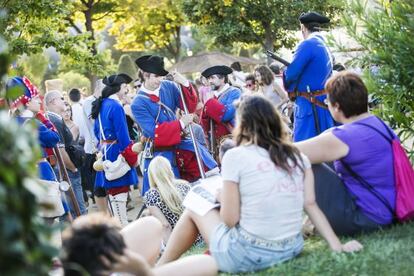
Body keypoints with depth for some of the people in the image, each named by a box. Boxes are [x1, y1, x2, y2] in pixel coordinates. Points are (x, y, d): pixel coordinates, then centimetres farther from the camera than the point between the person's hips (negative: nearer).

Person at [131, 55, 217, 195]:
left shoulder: (168, 87, -1)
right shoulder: (138, 104, -14)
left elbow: (190, 107, -1)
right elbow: (154, 132, -20)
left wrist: (185, 84, -16)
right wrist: (180, 123, -21)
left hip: (179, 144, 4)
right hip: (159, 152, -4)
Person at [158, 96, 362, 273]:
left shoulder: (236, 156, -9)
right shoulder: (298, 156, 6)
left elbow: (230, 219, -10)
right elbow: (310, 204, -1)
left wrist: (222, 198, 10)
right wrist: (336, 245, -1)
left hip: (246, 255, -6)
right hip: (291, 249, 6)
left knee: (194, 210, 23)